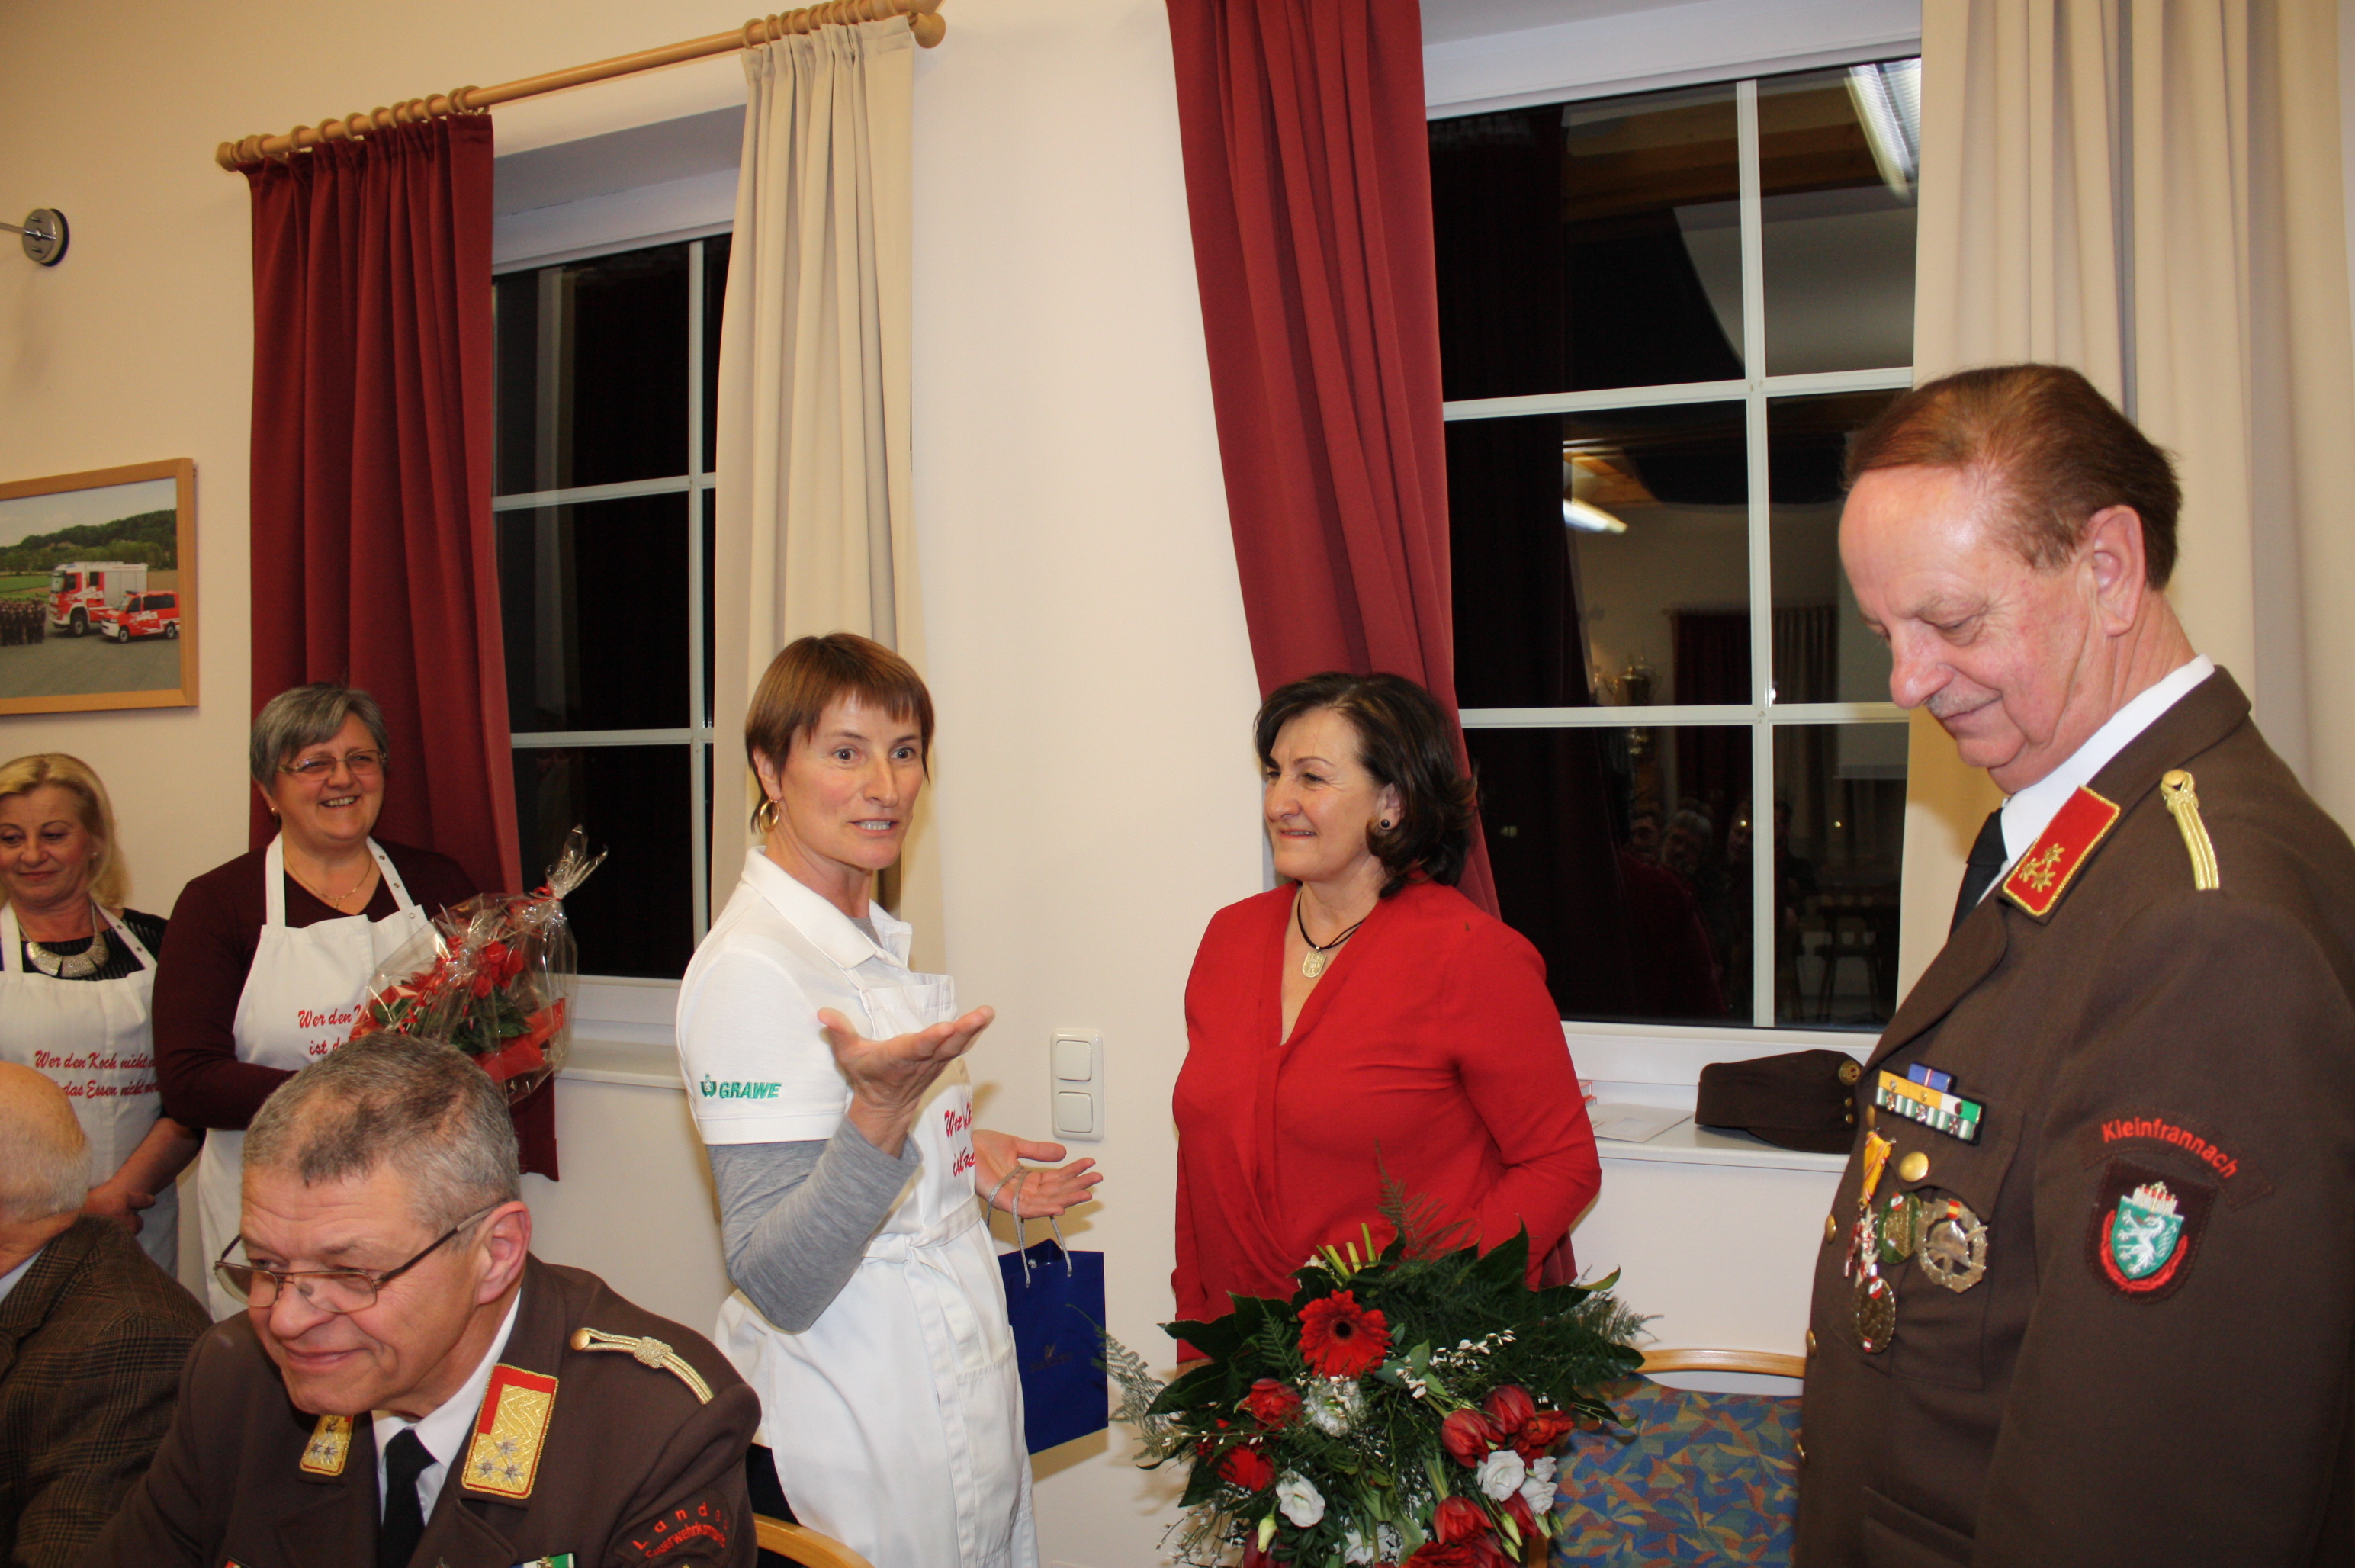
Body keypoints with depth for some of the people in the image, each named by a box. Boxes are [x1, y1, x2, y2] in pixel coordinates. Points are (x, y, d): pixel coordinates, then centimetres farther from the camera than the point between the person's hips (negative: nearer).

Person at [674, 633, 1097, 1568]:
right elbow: (777, 1284, -26)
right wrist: (882, 1118, -38)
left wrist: (966, 1163, 6)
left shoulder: (874, 943, 7)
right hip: (847, 1449, -8)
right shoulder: (752, 966, -21)